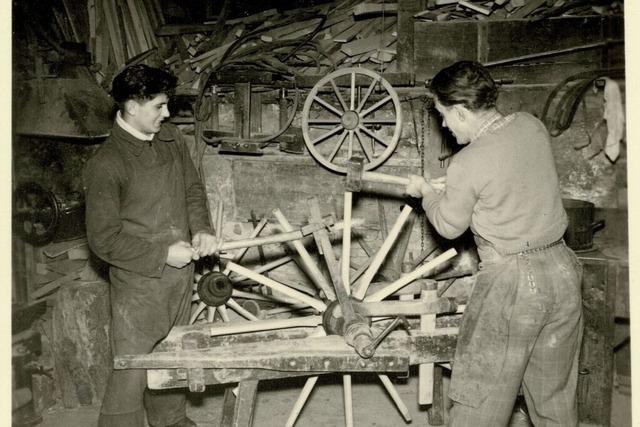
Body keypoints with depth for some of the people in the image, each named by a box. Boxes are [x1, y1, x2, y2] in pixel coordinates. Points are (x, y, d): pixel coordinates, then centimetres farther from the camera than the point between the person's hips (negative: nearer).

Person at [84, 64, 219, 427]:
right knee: (132, 373, 2)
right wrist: (163, 255, -17)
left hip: (181, 272, 7)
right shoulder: (106, 164, -18)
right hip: (139, 284, -7)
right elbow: (104, 239, -15)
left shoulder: (171, 138, 3)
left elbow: (194, 189, 12)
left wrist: (202, 230, -6)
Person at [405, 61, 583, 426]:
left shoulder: (466, 165, -19)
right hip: (563, 271, 7)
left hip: (511, 280, -7)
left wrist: (426, 191, 15)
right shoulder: (531, 126, 0)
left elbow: (449, 226, -3)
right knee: (556, 396, 21)